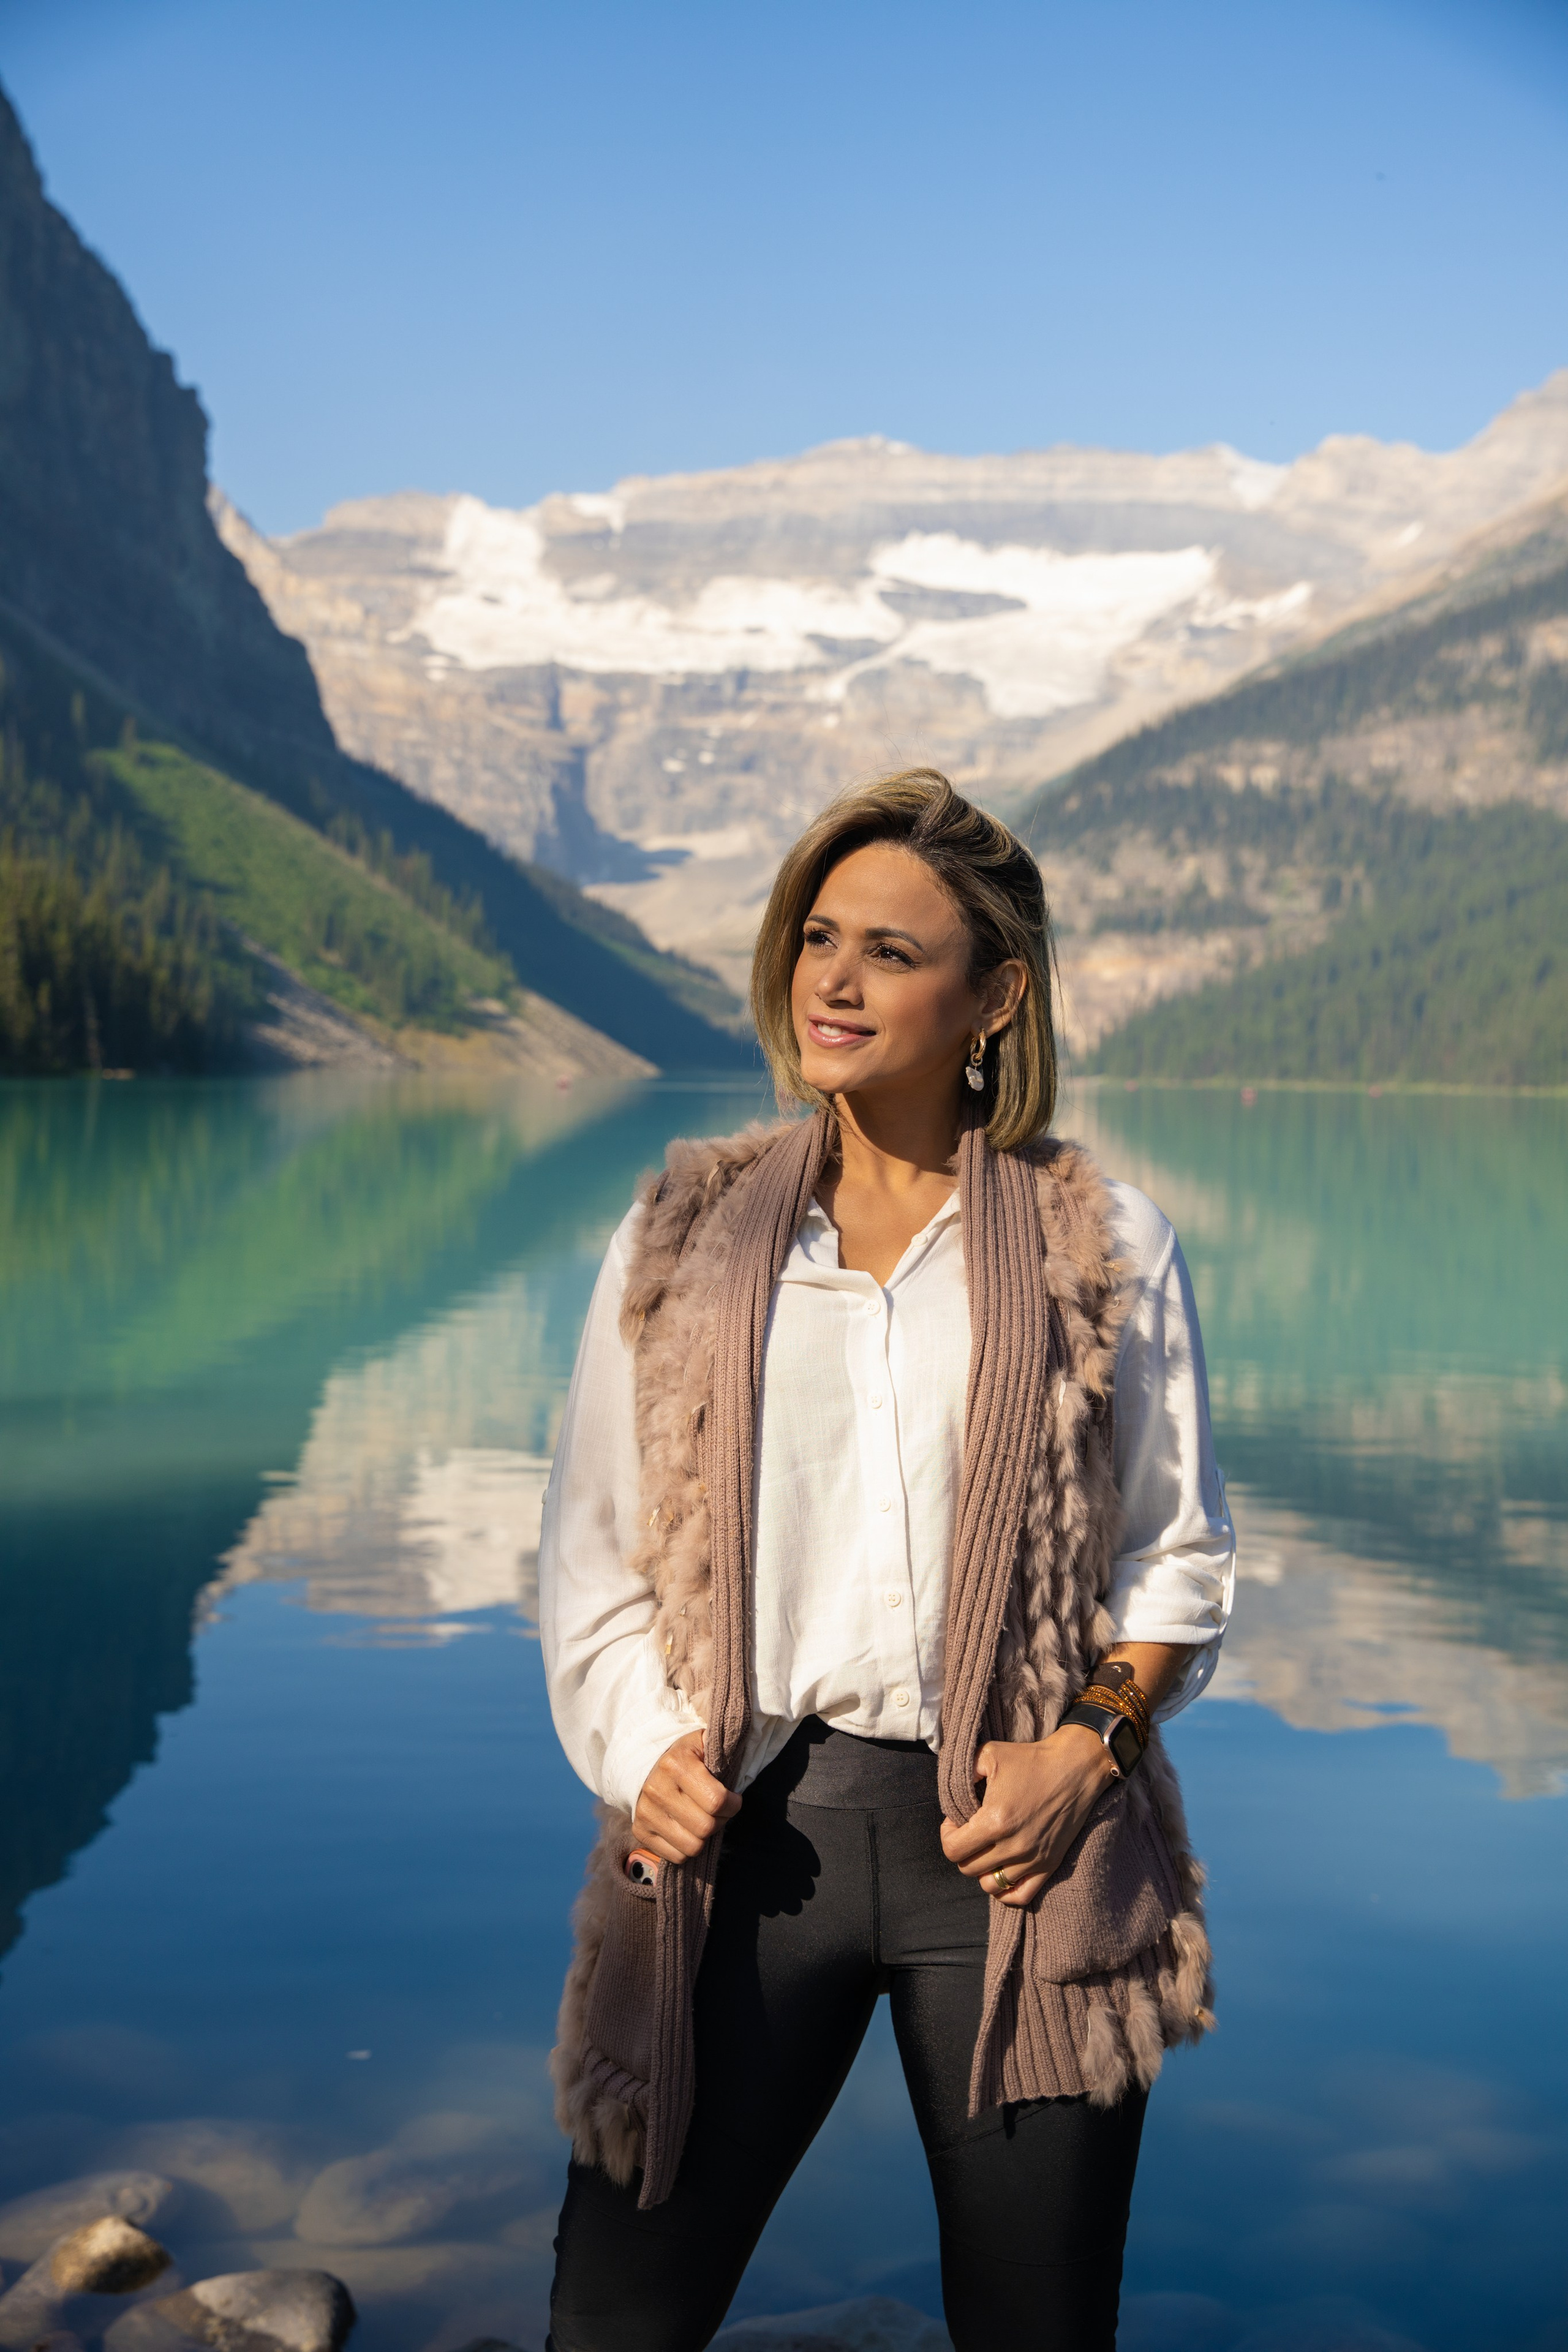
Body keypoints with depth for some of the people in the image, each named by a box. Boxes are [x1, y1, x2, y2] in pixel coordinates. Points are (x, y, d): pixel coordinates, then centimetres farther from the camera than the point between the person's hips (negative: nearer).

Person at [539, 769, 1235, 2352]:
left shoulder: (1107, 1246, 5)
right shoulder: (684, 1237, 9)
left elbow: (1180, 1554, 9)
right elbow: (590, 1549, 10)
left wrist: (1090, 1745, -7)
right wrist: (644, 1753, -6)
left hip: (1009, 1841, 0)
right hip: (747, 1830, 1)